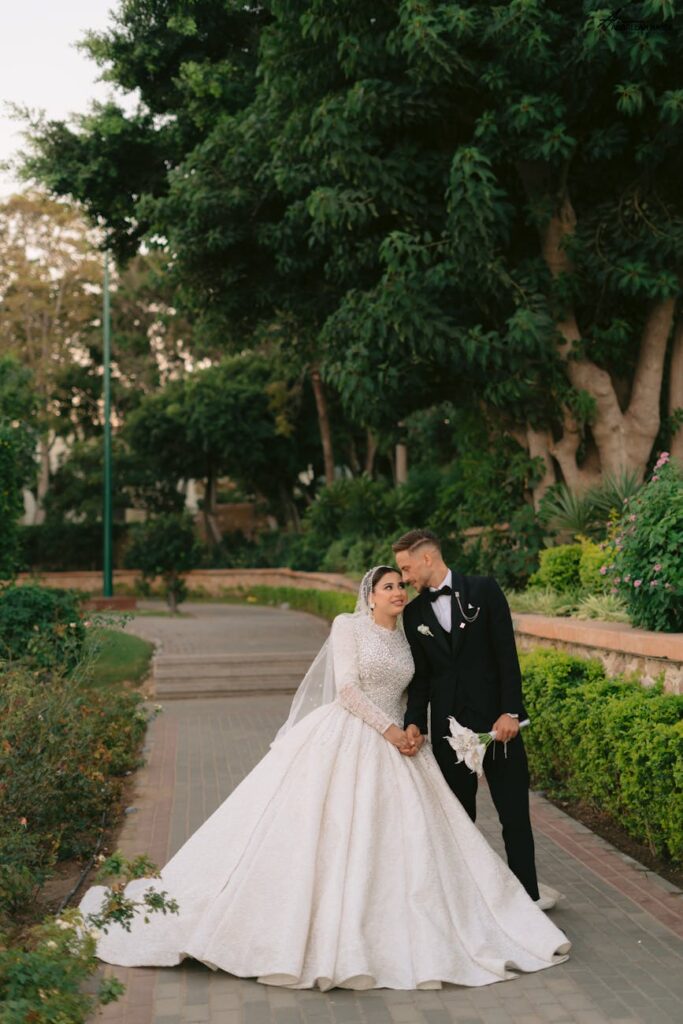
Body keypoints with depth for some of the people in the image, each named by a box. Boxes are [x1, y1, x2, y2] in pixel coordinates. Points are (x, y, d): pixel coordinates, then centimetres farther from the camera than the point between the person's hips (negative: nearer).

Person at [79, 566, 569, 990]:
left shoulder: (406, 641, 15)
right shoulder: (348, 625, -2)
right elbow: (346, 687, -11)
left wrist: (412, 731, -2)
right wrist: (389, 729, -14)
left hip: (393, 748, 6)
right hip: (344, 742, -6)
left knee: (399, 842, 2)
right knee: (319, 835, -7)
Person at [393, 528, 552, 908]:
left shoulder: (484, 590, -3)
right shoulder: (414, 613, 7)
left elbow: (506, 653, -7)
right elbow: (420, 676, 8)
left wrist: (510, 711, -14)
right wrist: (415, 722, -7)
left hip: (496, 719, -3)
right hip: (448, 727, 3)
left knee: (514, 812, 3)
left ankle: (528, 892, 15)